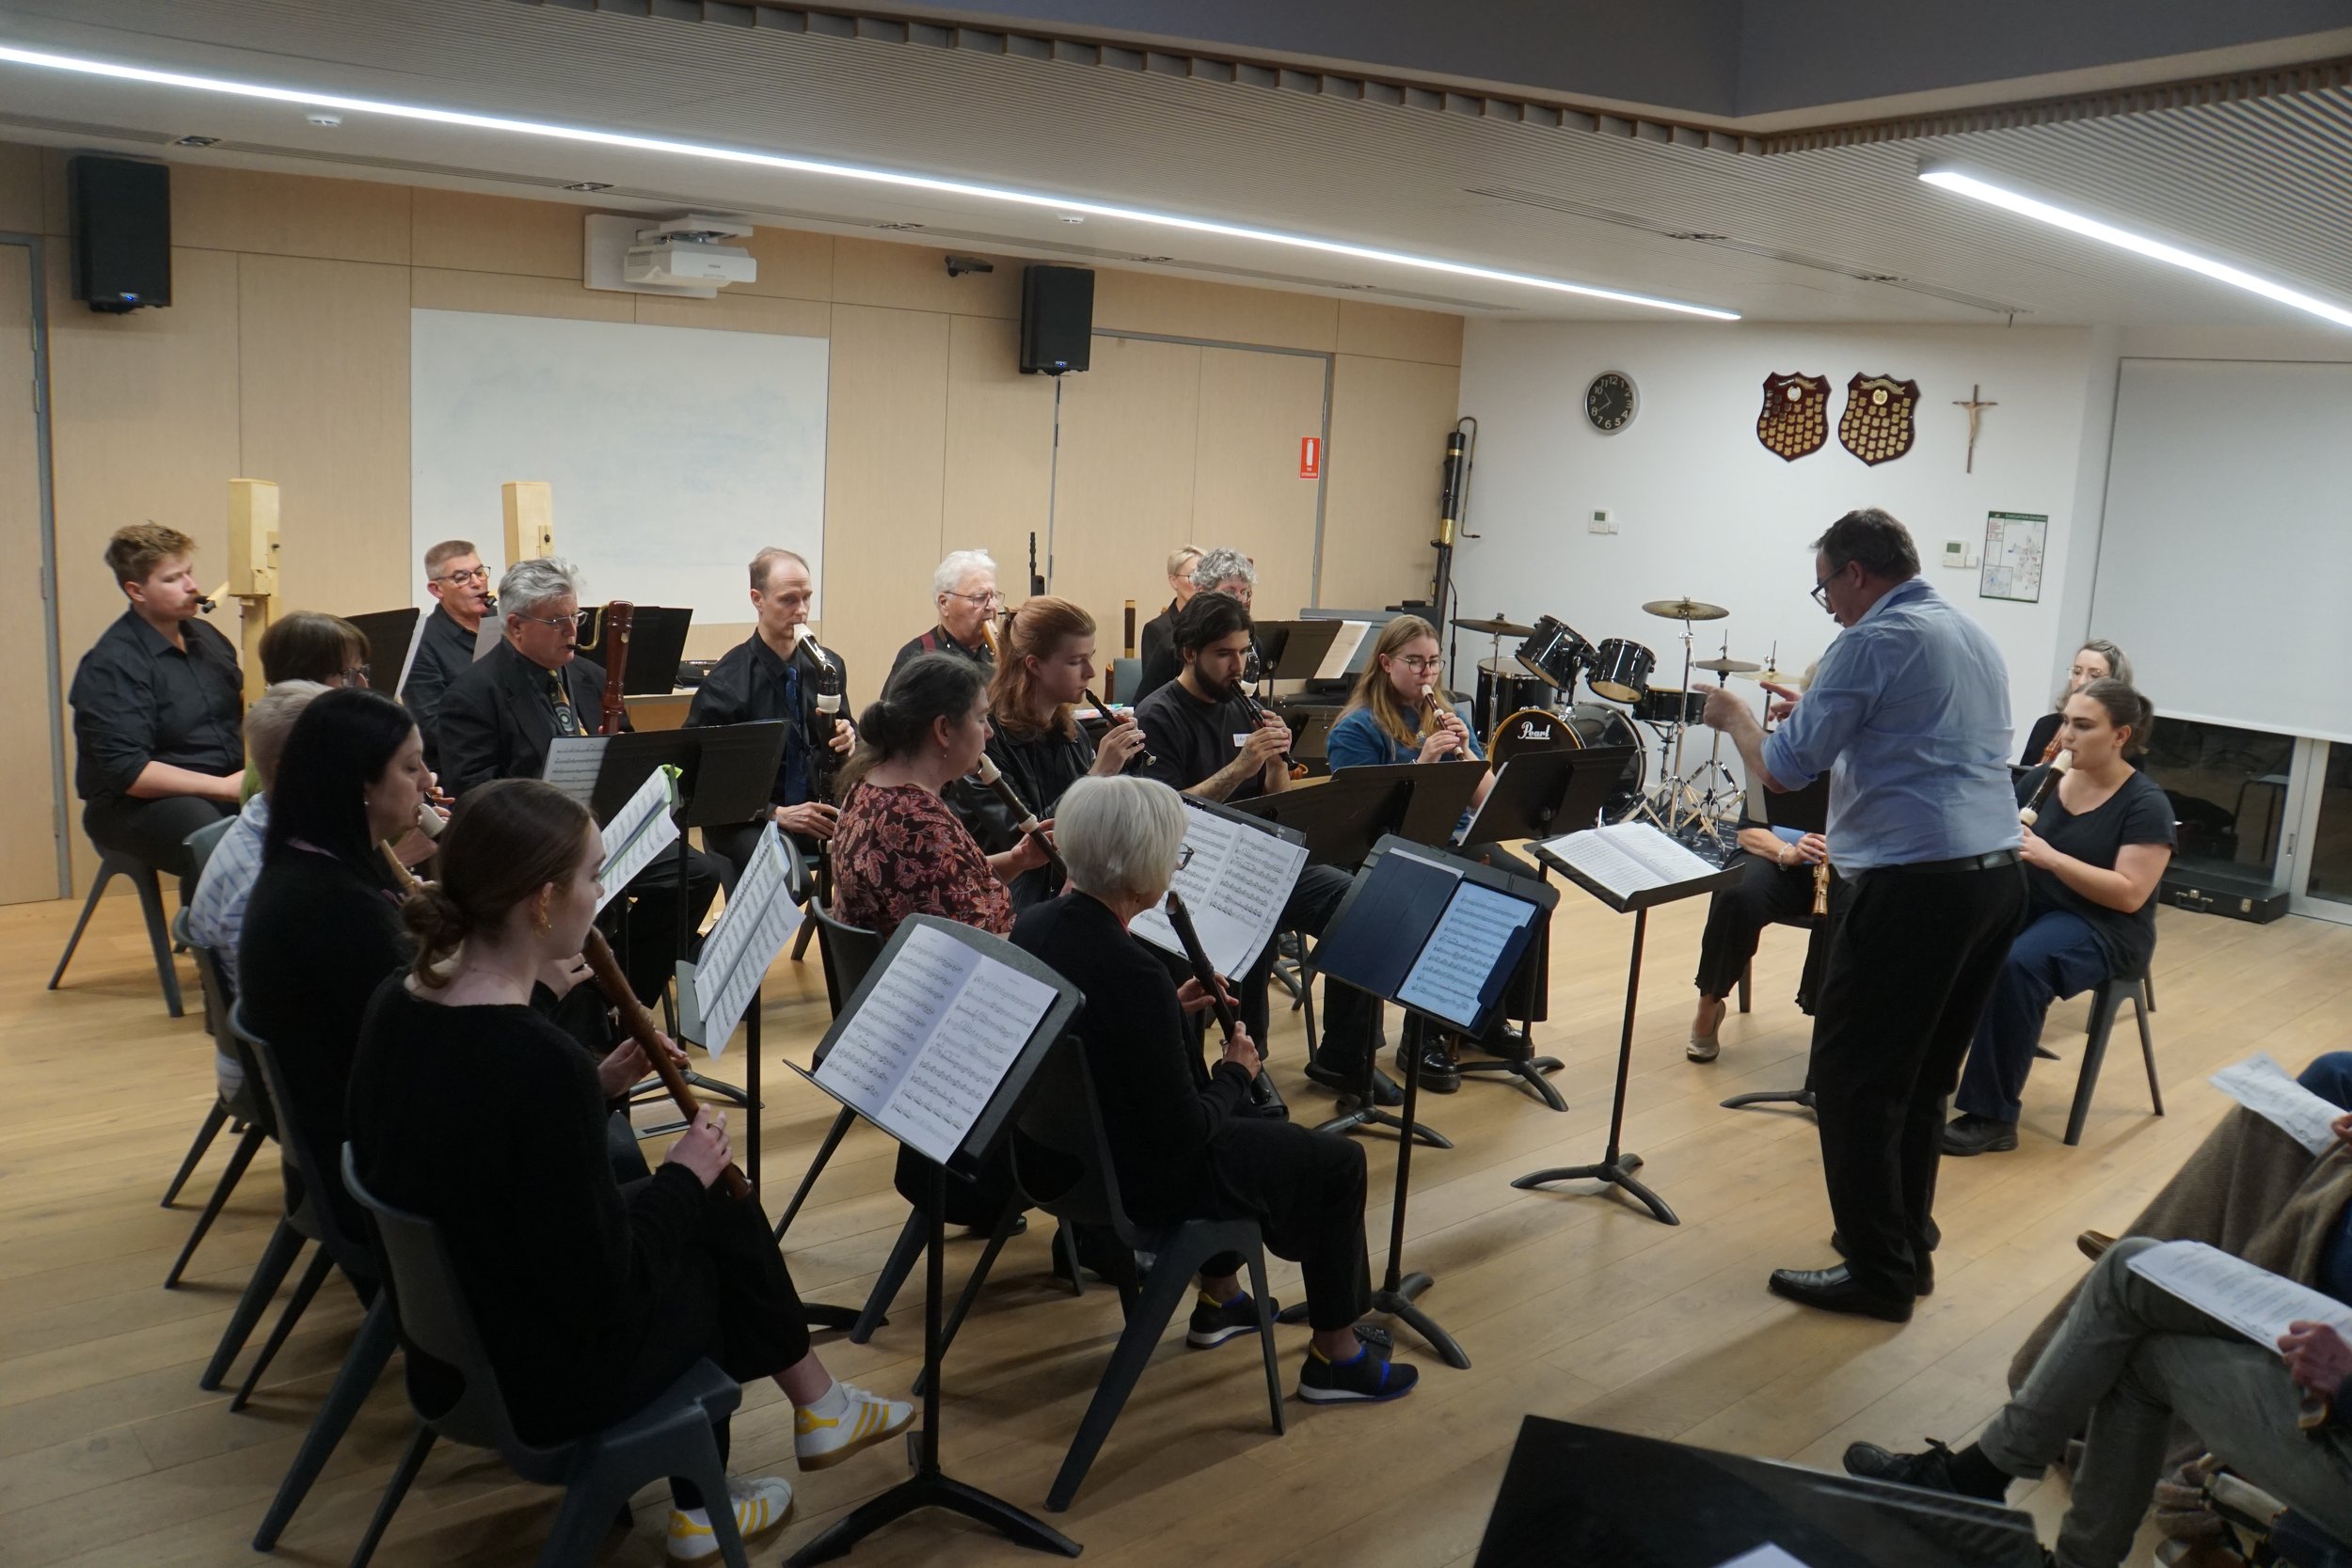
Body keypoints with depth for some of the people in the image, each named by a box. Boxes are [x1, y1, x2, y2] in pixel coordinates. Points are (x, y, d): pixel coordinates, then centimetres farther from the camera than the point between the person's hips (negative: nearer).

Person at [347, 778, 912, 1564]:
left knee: (719, 1214, 21)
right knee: (722, 1216, 15)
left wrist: (595, 1088, 1)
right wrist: (682, 1177, -9)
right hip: (540, 1377, -7)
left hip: (449, 1338, 8)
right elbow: (599, 1290, -25)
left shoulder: (396, 1004, -6)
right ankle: (817, 1407, 38)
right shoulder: (540, 1060, -32)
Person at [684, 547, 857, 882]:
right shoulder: (726, 682, -9)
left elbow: (846, 732, 16)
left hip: (817, 810, 5)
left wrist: (848, 738, -9)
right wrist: (775, 813, -20)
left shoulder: (827, 666, 5)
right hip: (748, 821, -5)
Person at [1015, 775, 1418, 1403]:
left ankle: (1218, 1300, 42)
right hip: (1138, 1182, -9)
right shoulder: (1131, 973, -33)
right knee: (1338, 1162, 8)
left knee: (1245, 1117, 33)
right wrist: (1236, 1074, -8)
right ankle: (1335, 1356, 23)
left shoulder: (1033, 926, -7)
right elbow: (1181, 1133, -25)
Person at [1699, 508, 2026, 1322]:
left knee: (1854, 1081, 0)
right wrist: (1817, 714, 27)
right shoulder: (1975, 638, 18)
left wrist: (1736, 717, 9)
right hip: (1996, 878, 9)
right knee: (1923, 1078, 17)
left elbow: (1781, 770, -10)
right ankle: (1909, 1245, 25)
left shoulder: (1872, 642, -9)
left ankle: (1879, 1273, 5)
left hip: (1912, 886, -9)